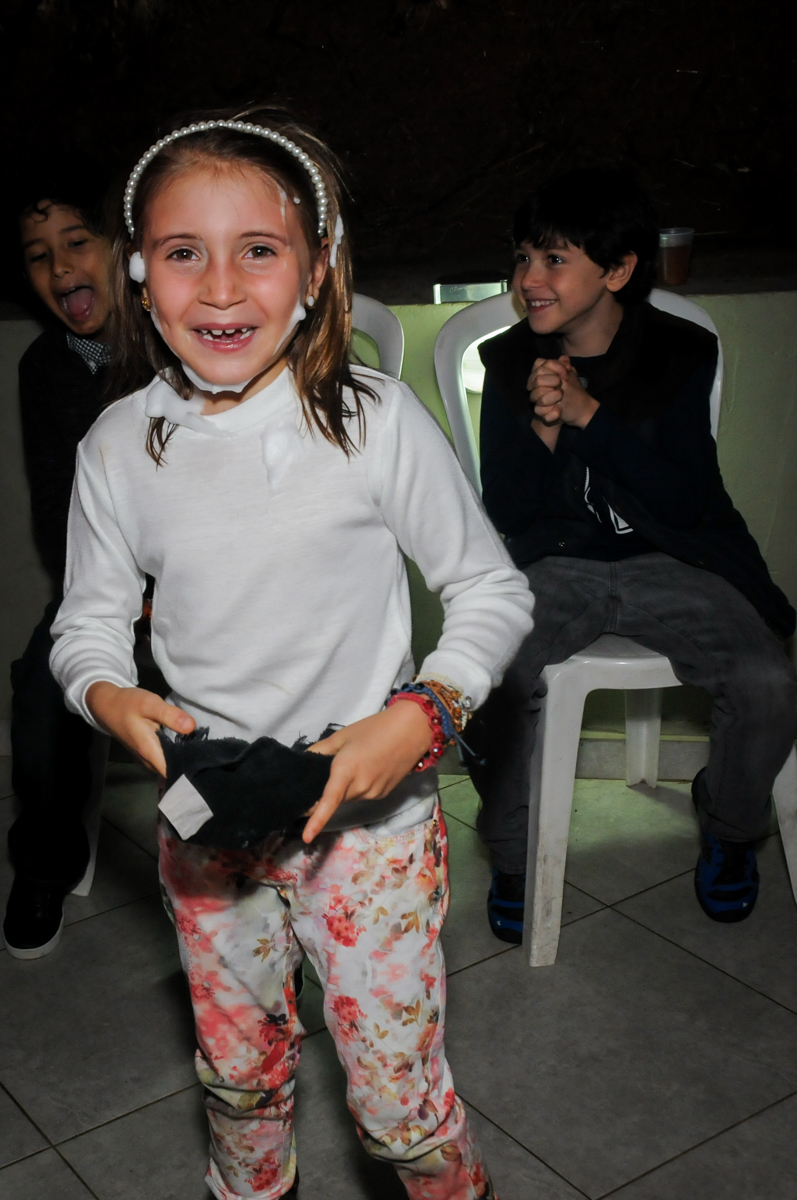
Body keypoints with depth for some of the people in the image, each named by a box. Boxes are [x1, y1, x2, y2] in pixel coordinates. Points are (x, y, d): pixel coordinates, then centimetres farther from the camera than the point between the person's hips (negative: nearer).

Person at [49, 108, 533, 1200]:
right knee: (239, 1075, 22)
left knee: (399, 1103, 7)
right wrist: (111, 697, -17)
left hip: (368, 810, -3)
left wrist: (421, 717, -22)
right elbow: (88, 622, 5)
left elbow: (493, 592, -6)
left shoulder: (376, 422, -14)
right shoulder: (120, 447, -6)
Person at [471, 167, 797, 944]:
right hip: (556, 566, 0)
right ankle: (512, 852, 1)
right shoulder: (510, 363, 0)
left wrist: (588, 414, -19)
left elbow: (686, 501, -12)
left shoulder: (682, 353, -4)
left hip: (669, 562, 0)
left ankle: (728, 825, 12)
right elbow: (507, 514, 0)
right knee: (495, 683, -29)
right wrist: (541, 427, -18)